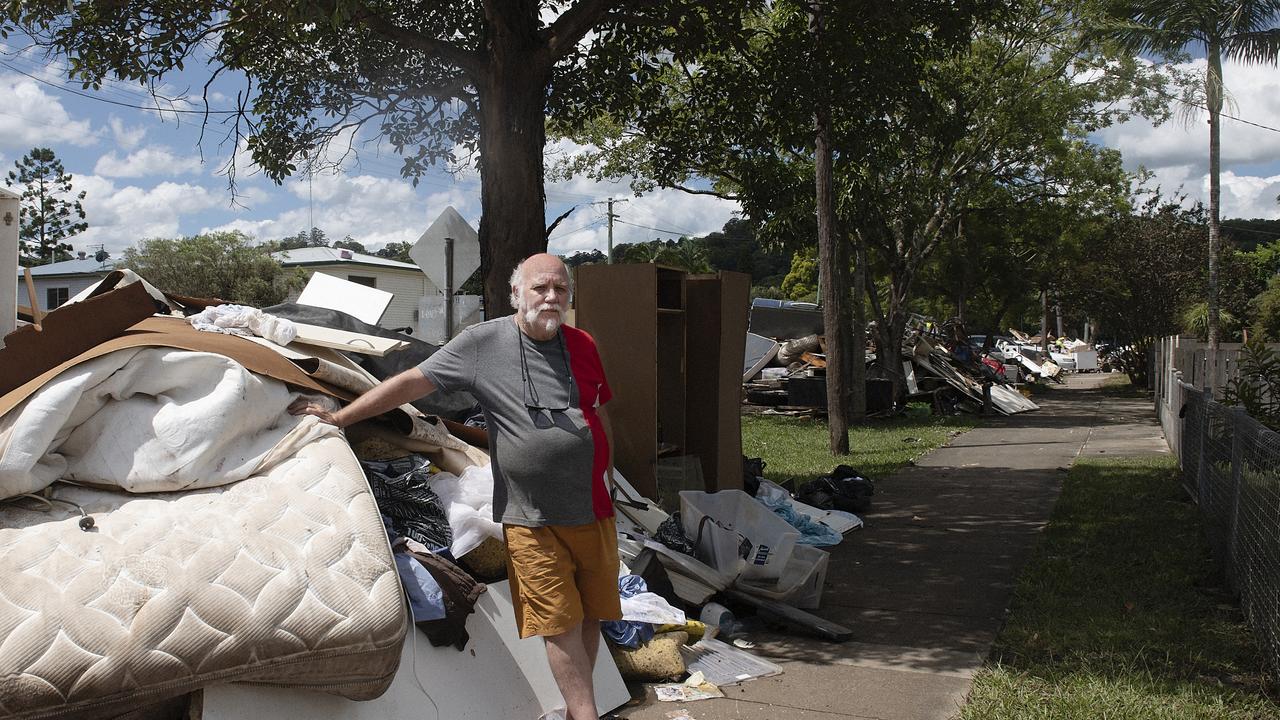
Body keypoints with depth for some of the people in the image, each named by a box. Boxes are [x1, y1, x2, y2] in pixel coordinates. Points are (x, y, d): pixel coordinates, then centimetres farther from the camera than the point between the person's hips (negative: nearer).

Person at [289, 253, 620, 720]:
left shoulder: (581, 346, 6)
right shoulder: (482, 343, -6)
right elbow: (412, 382, -2)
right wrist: (339, 417, -1)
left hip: (593, 513, 4)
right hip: (533, 520, -4)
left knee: (590, 616, 10)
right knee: (560, 623, -2)